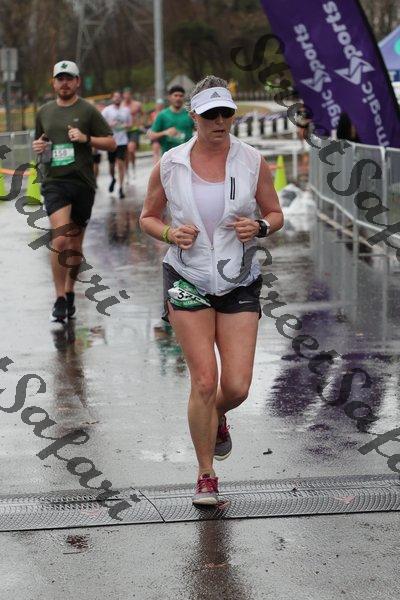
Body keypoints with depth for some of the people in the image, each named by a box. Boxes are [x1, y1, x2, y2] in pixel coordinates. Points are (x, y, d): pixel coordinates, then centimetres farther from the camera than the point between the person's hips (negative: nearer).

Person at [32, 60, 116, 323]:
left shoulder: (88, 111, 2)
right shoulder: (44, 112, 13)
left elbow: (111, 143, 2)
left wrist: (86, 138, -14)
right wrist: (38, 146, 4)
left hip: (82, 183, -1)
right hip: (54, 182, 1)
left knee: (75, 244, 9)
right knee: (60, 240, -16)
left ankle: (70, 293, 25)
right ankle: (60, 299, -10)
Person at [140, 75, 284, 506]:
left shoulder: (252, 162, -2)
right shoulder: (169, 165, -3)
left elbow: (275, 214, 9)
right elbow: (147, 217, 9)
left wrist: (259, 227, -14)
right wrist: (170, 233, -11)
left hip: (239, 284, 1)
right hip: (188, 282, -1)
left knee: (237, 387, -4)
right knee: (204, 382, -8)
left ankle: (217, 418, 36)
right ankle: (206, 477, 10)